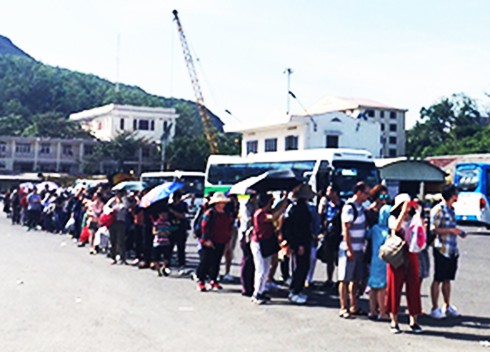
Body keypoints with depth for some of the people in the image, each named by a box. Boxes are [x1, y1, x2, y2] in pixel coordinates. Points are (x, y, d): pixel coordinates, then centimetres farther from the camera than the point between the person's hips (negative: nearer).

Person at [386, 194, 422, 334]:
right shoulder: (393, 218, 2)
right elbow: (396, 227, -18)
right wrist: (403, 211, -16)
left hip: (411, 257, 3)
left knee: (413, 288, 3)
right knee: (394, 288, 0)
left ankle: (413, 321, 13)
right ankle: (394, 322, 9)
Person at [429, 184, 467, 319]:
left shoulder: (451, 210, 15)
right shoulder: (438, 209, -11)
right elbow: (433, 229, -14)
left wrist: (458, 232, 10)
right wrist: (450, 230, -19)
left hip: (452, 250, 8)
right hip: (442, 249, -8)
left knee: (447, 279, 14)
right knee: (438, 280, 0)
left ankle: (447, 306, 23)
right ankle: (435, 308, 7)